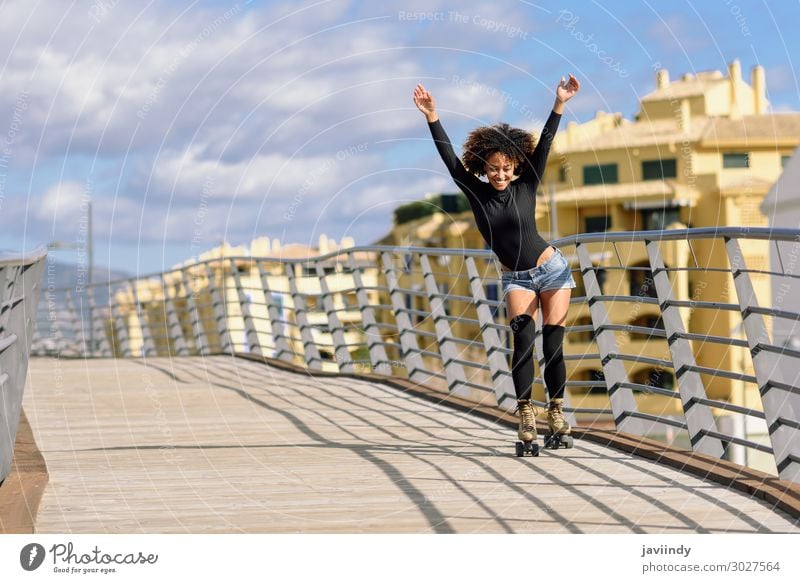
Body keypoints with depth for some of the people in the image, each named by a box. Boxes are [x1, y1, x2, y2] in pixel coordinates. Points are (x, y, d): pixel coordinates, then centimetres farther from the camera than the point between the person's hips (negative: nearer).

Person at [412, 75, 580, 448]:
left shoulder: (526, 187, -9)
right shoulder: (476, 193, -6)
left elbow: (544, 145, -15)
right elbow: (449, 158, -12)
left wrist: (560, 104, -23)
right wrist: (432, 117, -19)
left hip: (551, 269, -1)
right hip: (516, 278, 1)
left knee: (552, 342, -4)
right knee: (523, 337, -19)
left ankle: (556, 410, 7)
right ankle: (525, 411, -22)